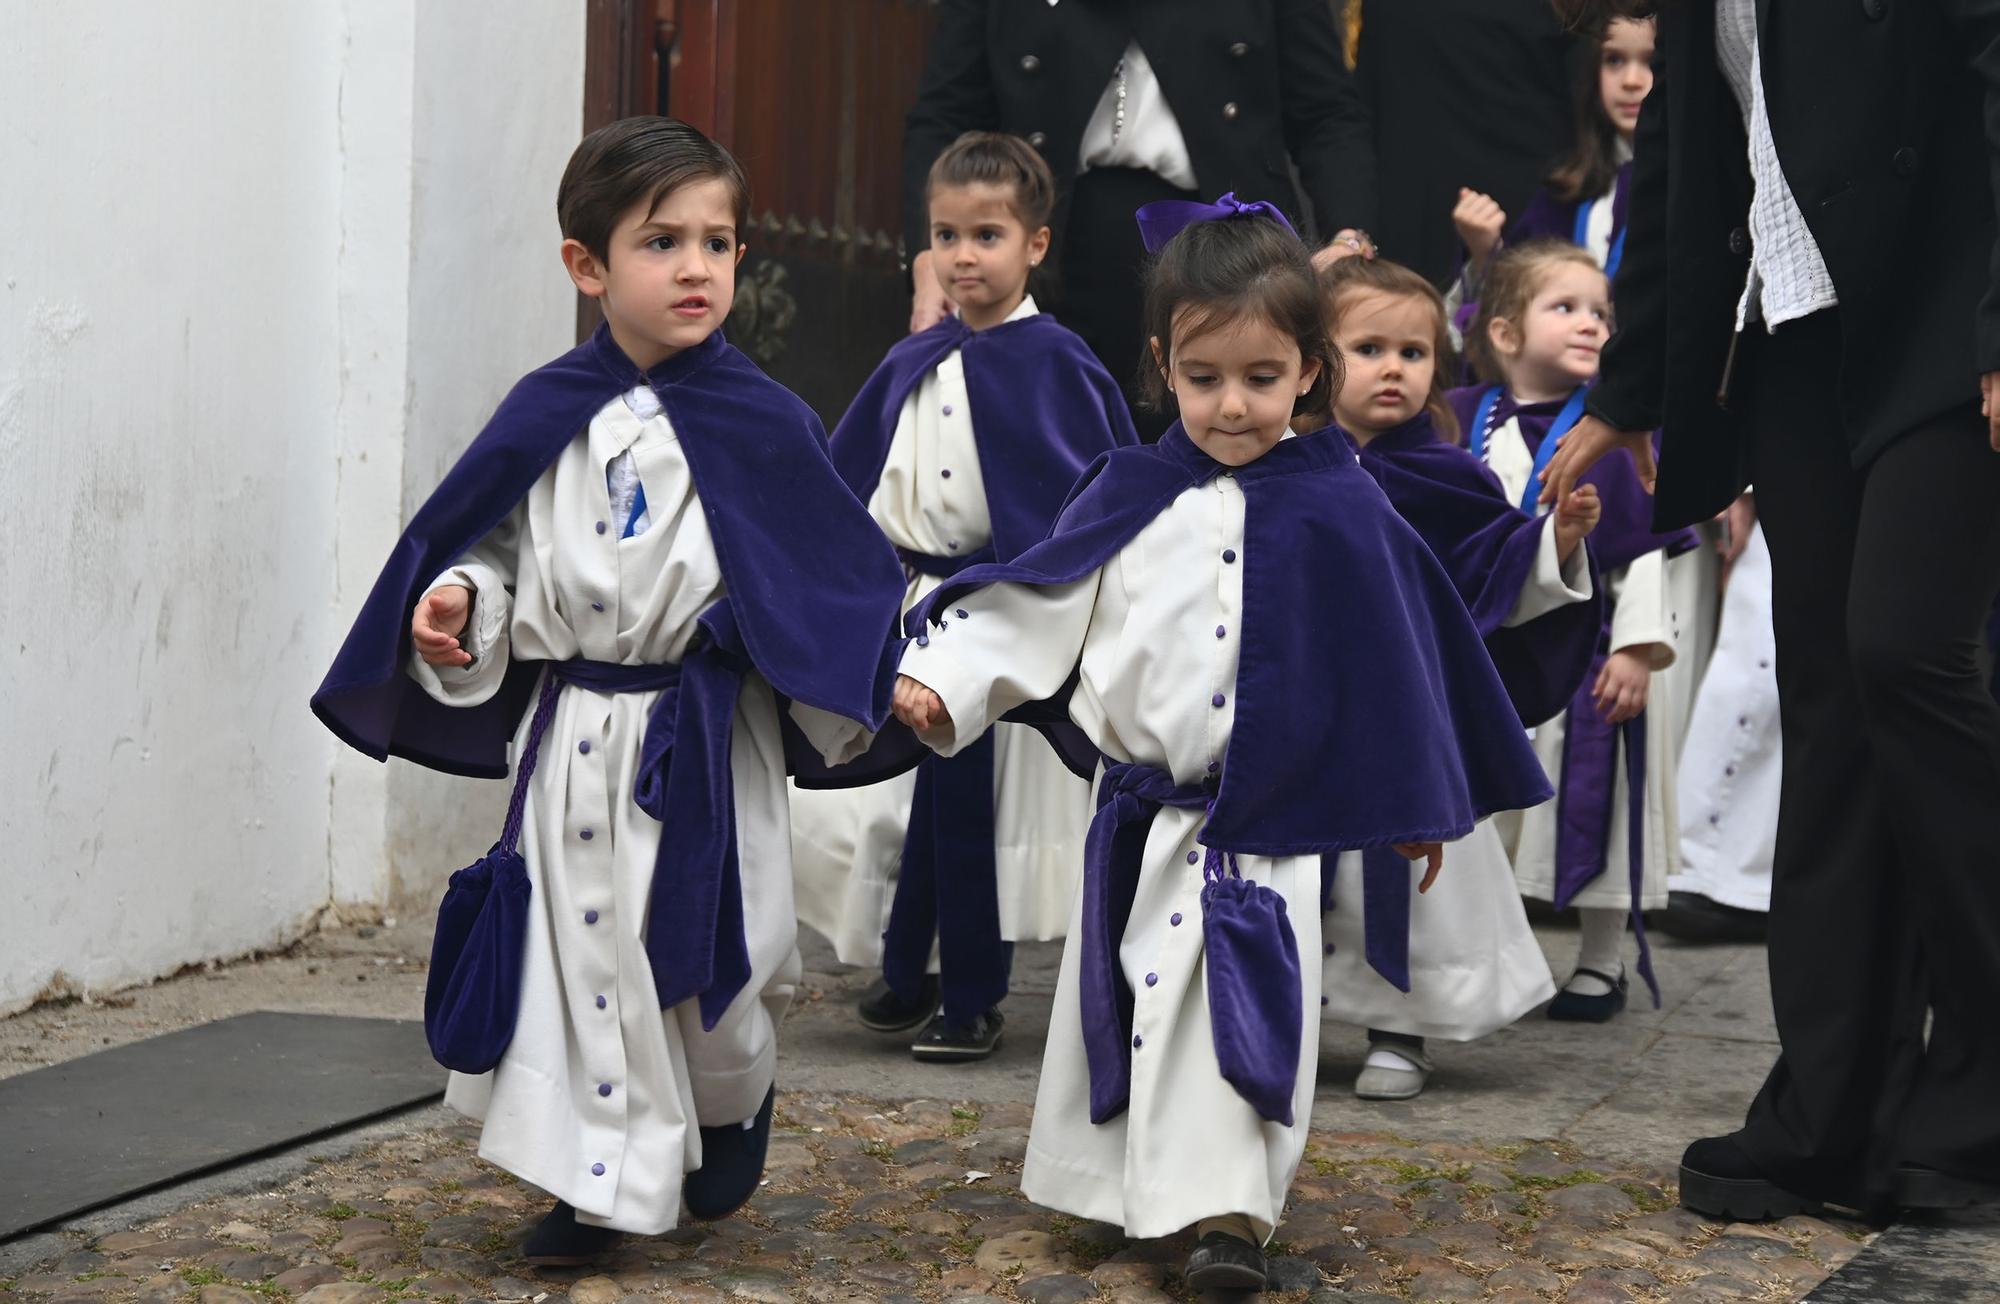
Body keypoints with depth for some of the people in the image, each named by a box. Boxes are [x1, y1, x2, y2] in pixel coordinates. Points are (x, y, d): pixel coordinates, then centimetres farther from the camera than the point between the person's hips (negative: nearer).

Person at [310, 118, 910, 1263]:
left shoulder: (762, 423, -5)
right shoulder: (544, 419, 2)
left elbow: (830, 569, -1)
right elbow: (492, 542, 12)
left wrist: (845, 700, -9)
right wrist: (456, 606, -6)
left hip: (707, 737, -2)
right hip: (574, 729, 2)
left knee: (708, 958, 5)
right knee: (581, 946, 4)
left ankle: (732, 1115, 37)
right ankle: (601, 1189, 17)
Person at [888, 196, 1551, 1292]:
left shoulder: (1338, 511, -6)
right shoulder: (1130, 496, 1)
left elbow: (1391, 657, 1)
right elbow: (1042, 606, 5)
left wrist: (1416, 805, 5)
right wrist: (945, 676, -8)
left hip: (1269, 827, -3)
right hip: (1140, 818, 3)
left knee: (1242, 1005, -9)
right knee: (1131, 1000, 12)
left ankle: (1225, 1206, -6)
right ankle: (1121, 1187, 28)